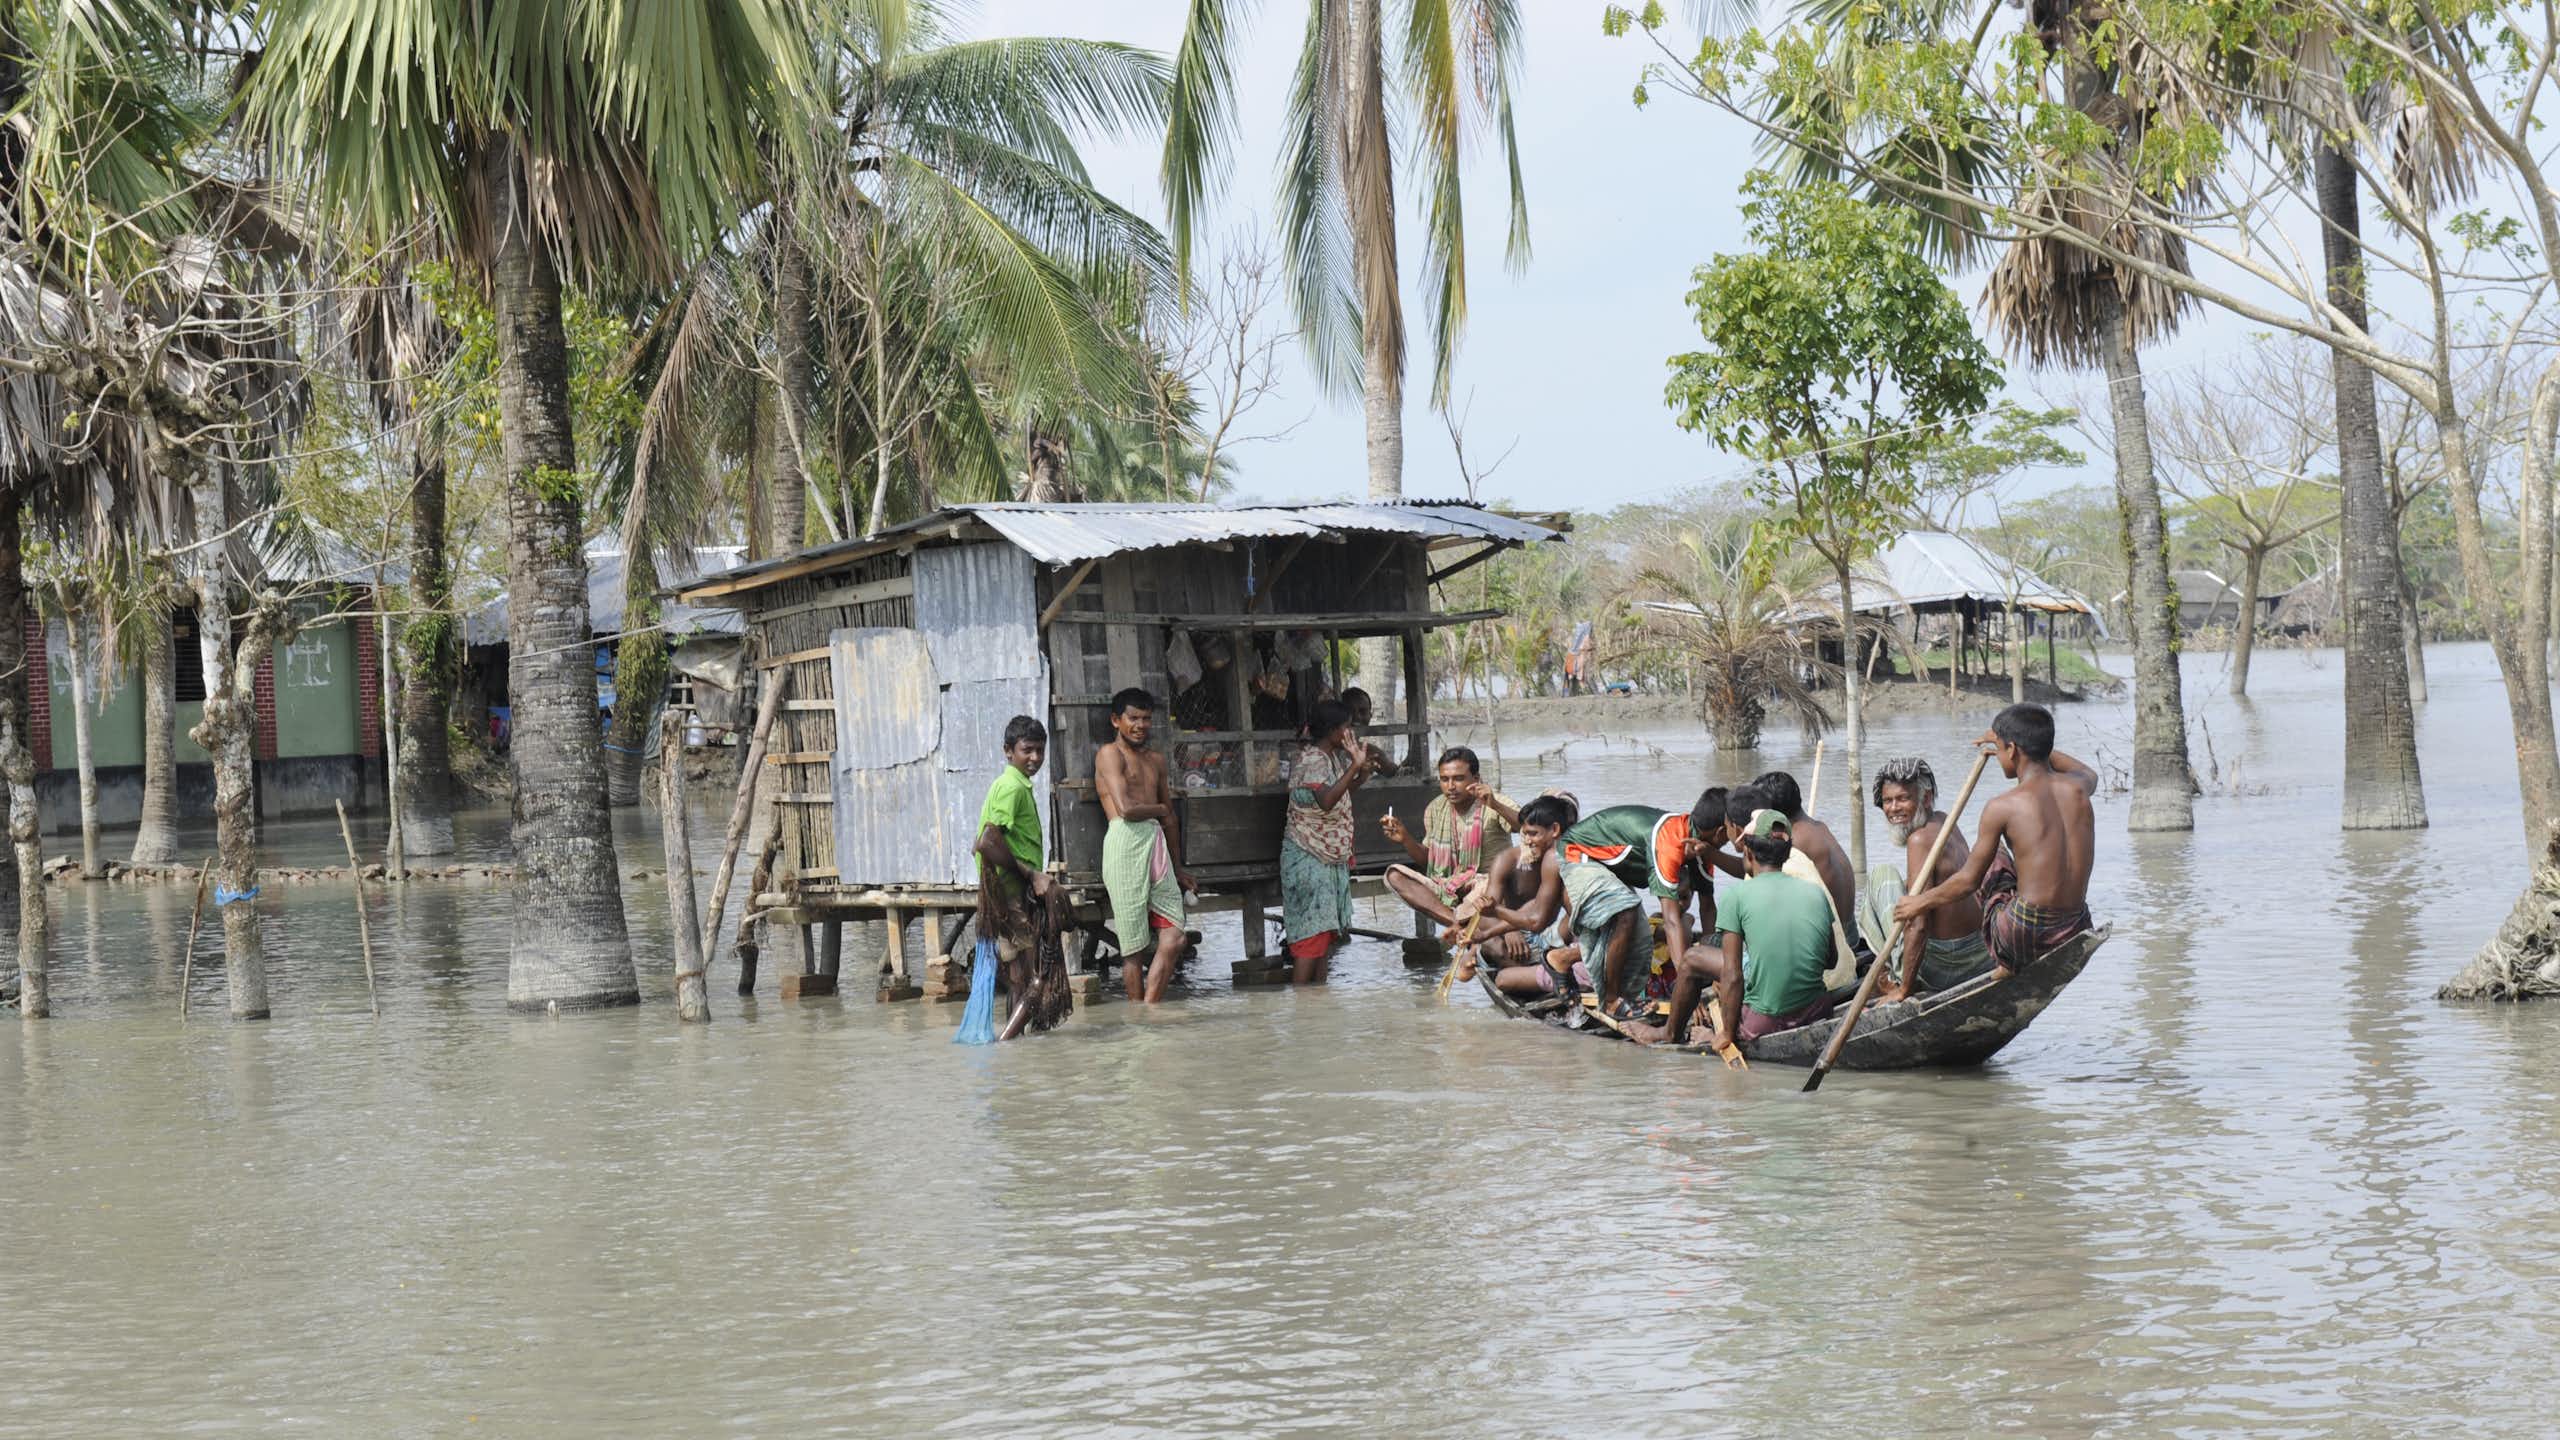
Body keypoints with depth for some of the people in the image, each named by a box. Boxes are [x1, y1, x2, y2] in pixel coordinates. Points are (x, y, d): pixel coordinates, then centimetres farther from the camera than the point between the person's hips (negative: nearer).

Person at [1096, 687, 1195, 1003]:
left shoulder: (1155, 760, 22)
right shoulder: (1110, 754, -1)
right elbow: (1126, 809, -13)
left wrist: (1177, 867, 27)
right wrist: (1160, 809, 5)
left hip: (1156, 844, 7)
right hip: (1125, 844, -7)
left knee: (1173, 938, -4)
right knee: (1134, 945, -3)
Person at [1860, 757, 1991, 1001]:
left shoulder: (1920, 839, -20)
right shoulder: (1945, 821, 6)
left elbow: (1918, 926, -25)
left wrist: (1903, 990, -21)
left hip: (1941, 970, -9)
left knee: (1883, 876, 6)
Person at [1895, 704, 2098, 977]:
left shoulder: (2003, 807, -11)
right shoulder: (2077, 790, 3)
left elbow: (1969, 880, -2)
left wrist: (1920, 903, 15)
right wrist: (2033, 743, 33)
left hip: (2024, 936, -5)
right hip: (2075, 931, 5)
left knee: (1991, 854, 24)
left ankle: (2006, 962, 22)